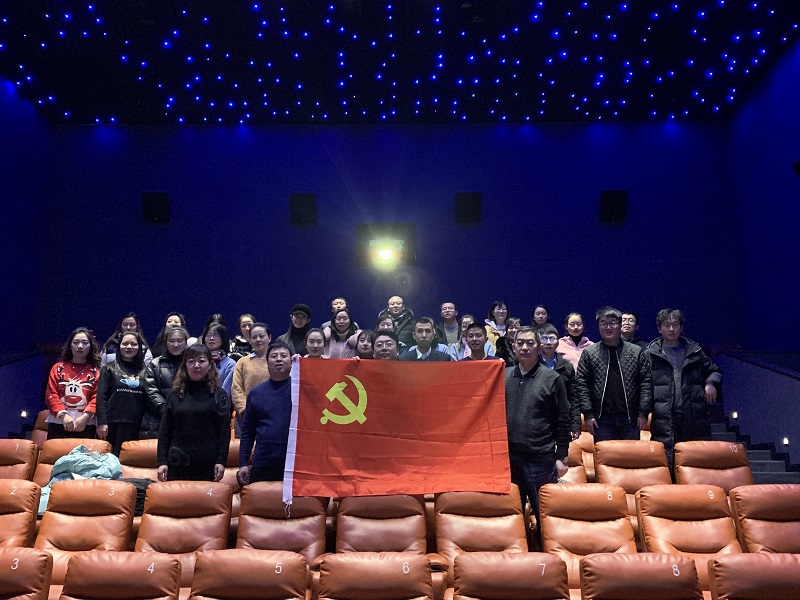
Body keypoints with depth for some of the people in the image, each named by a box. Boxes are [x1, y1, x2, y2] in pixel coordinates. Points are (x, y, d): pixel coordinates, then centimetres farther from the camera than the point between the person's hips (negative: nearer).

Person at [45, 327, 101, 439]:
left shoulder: (96, 371, 9)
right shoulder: (58, 368, 12)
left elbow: (97, 396, -1)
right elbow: (51, 394, 4)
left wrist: (85, 417, -17)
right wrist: (63, 415, -12)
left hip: (86, 425, -1)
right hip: (58, 423, 1)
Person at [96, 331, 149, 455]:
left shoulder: (144, 371, 13)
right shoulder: (109, 369, 8)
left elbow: (148, 399, 13)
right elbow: (101, 397, 0)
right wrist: (101, 422, -10)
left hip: (137, 426, 2)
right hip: (113, 424, -2)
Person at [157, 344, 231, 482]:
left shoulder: (218, 394, 3)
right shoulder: (175, 394, 9)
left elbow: (224, 431, -1)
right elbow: (164, 430, 9)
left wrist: (221, 461, -8)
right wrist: (162, 461, 2)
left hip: (207, 465, -2)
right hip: (177, 464, 2)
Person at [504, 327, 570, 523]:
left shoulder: (551, 379, -2)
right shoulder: (504, 376, 8)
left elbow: (562, 420, -2)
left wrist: (561, 457, -4)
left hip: (541, 458, -3)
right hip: (508, 457, 3)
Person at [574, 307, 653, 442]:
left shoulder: (637, 352, 6)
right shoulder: (589, 353, 4)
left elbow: (646, 382, 2)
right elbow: (581, 384, 0)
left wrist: (643, 412, -4)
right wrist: (588, 413, -7)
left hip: (630, 419, 1)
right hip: (602, 419, -1)